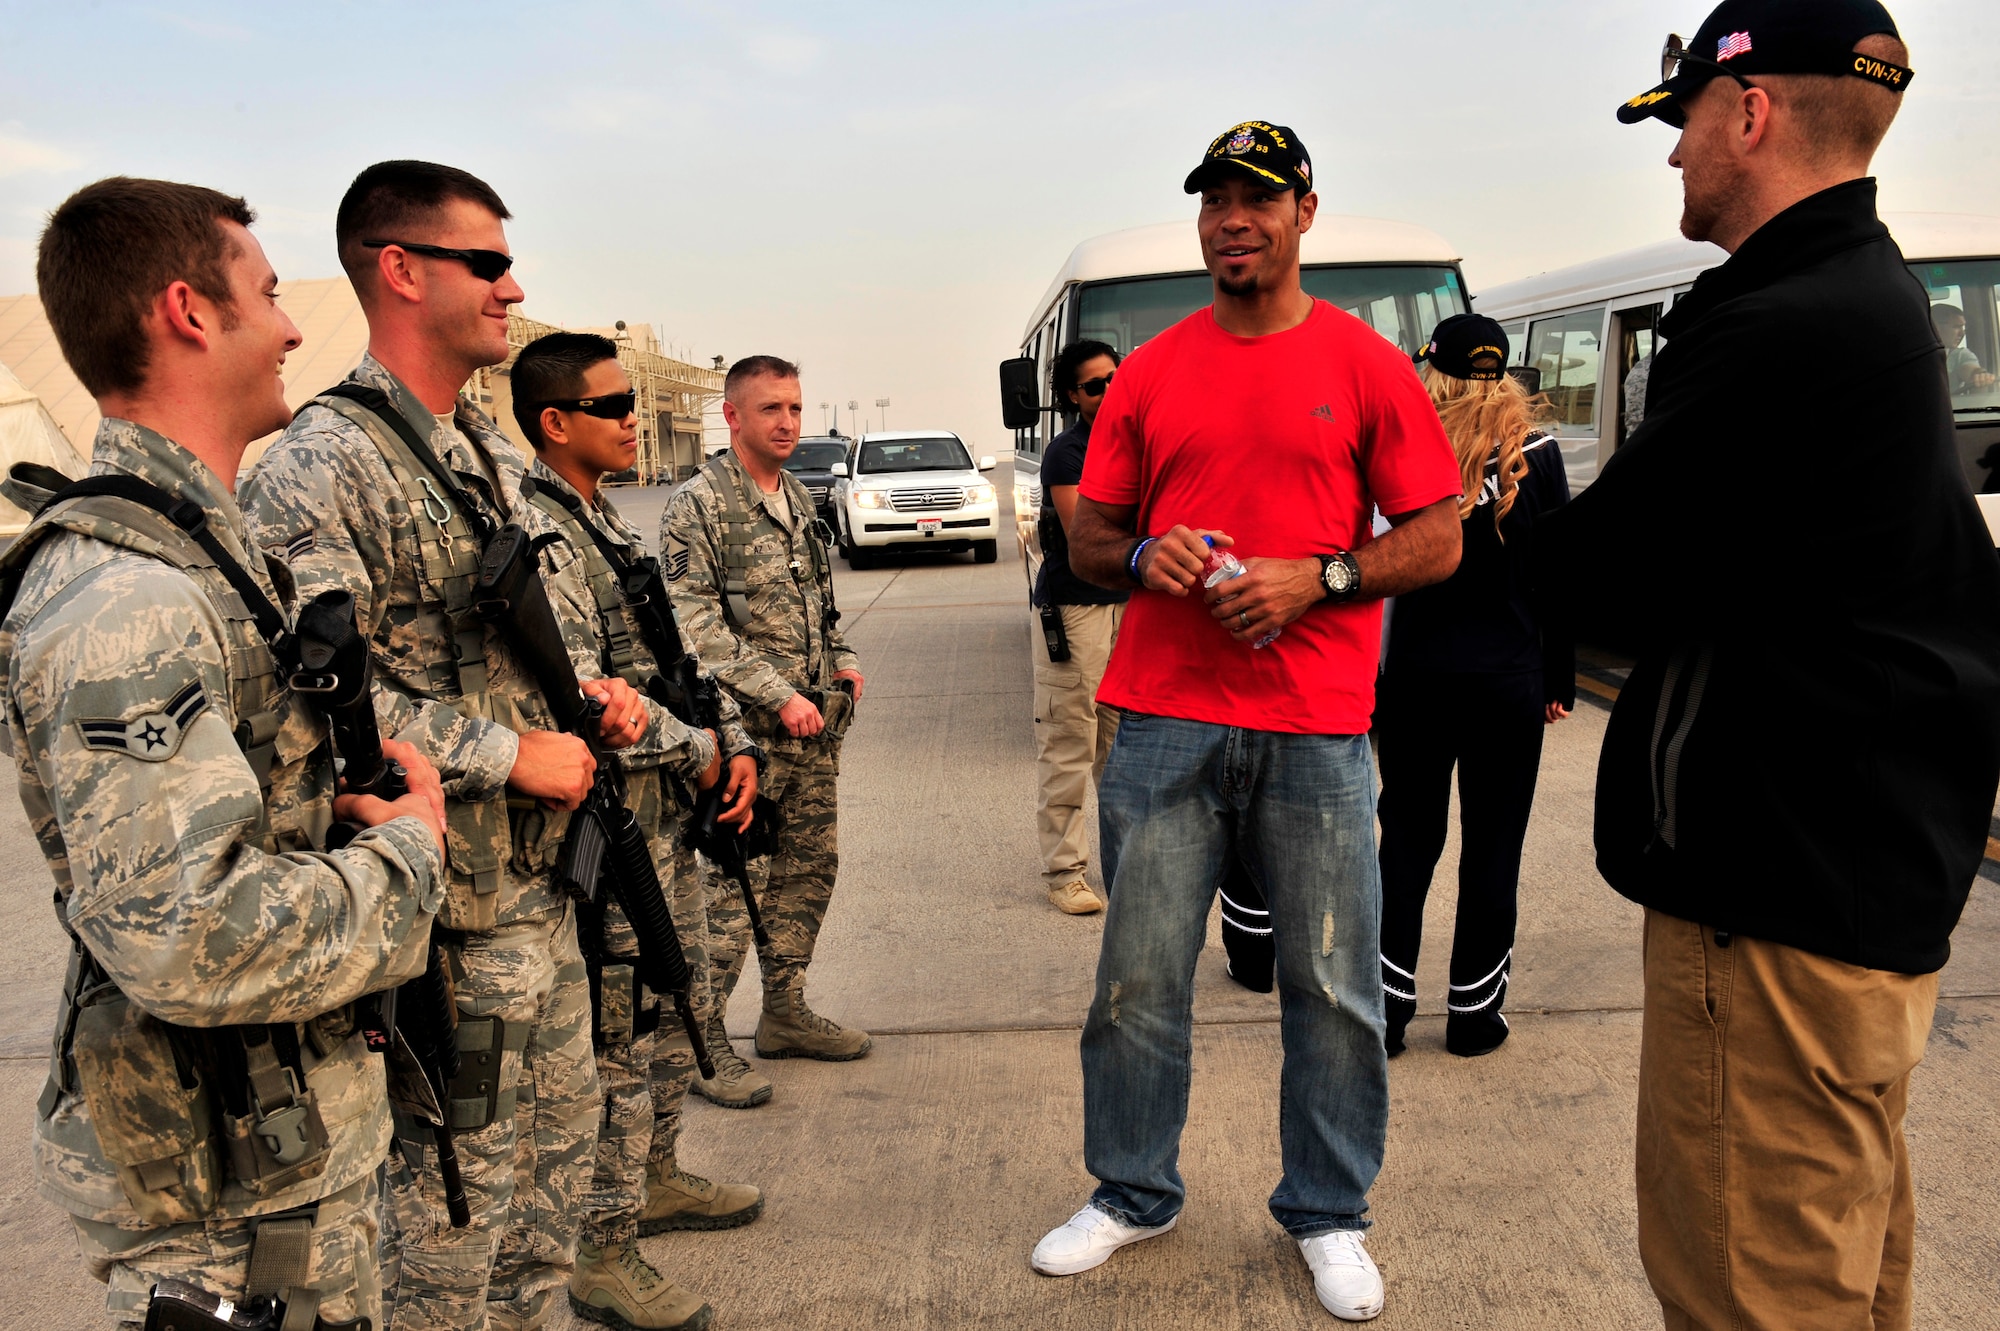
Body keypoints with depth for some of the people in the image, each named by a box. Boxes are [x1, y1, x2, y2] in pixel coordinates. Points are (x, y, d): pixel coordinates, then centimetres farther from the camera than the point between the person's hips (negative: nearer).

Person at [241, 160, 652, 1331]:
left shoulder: (495, 455, 12)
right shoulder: (321, 466, -16)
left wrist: (584, 691, 3)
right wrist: (509, 754, -20)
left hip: (542, 880, 9)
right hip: (444, 906, -9)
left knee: (561, 1144, 22)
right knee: (456, 1187, 6)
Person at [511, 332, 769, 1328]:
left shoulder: (605, 522, 13)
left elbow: (675, 651, 15)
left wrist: (735, 743, 2)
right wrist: (694, 755, -15)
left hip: (667, 814, 10)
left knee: (681, 1006, 22)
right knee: (621, 1039, 1)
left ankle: (655, 1179, 41)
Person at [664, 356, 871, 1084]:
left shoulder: (799, 498, 15)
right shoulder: (699, 505, -9)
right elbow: (698, 627, -15)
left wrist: (844, 662, 8)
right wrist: (779, 697, -18)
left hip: (815, 724, 8)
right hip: (747, 730, -8)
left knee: (811, 867, 13)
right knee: (735, 882, -5)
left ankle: (785, 1012, 28)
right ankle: (701, 1037, 9)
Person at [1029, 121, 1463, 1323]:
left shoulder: (1366, 364, 5)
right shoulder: (1149, 373, 11)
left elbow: (1440, 541, 3)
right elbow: (1086, 539, 14)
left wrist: (1315, 577, -12)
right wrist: (1145, 556, -8)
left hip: (1318, 729, -1)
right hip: (1165, 724, 2)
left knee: (1333, 987, 7)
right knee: (1138, 978, 7)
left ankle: (1329, 1213, 27)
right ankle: (1132, 1194, 28)